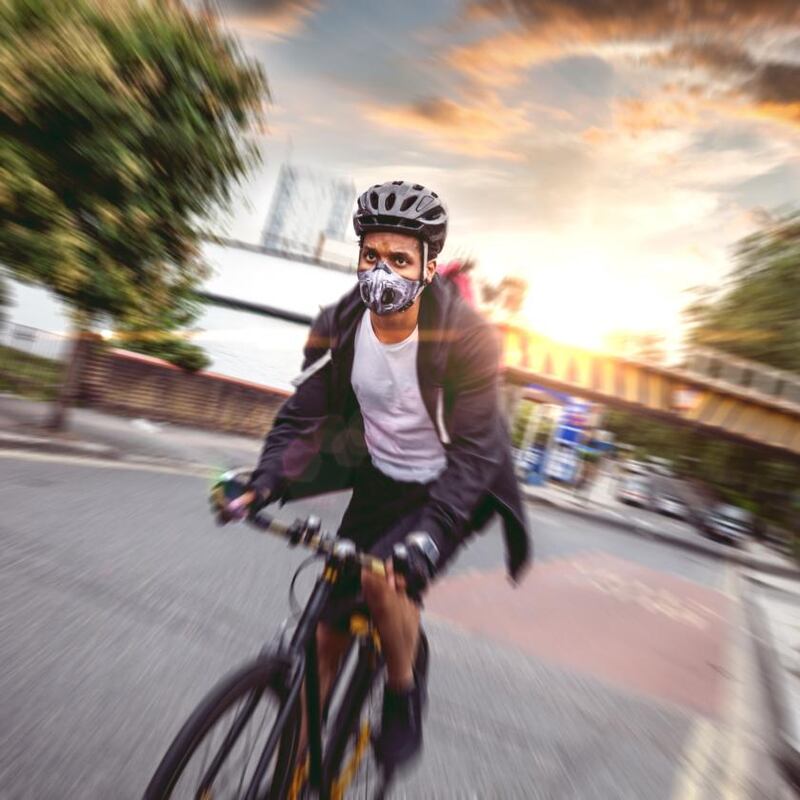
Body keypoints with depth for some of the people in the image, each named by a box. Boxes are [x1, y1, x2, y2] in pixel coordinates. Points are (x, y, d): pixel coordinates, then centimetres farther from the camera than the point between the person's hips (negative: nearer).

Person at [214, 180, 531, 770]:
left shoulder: (466, 336, -21)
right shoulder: (337, 326, -9)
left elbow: (474, 450, -23)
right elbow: (301, 415, -6)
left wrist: (428, 534, -33)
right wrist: (263, 483, -19)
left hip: (450, 486, -3)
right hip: (380, 480, 4)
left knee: (386, 582, -27)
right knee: (330, 622, 7)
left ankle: (404, 693, 11)